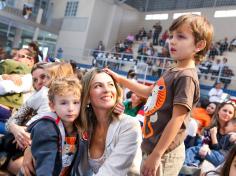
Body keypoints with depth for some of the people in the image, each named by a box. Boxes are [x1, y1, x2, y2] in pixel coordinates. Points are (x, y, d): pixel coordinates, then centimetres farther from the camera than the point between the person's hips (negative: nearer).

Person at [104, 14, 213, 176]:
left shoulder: (186, 76, -20)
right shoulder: (173, 72, 9)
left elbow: (177, 120, -23)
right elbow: (150, 92, 22)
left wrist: (156, 155, -21)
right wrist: (121, 79, 18)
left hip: (165, 153, -9)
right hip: (153, 147, 9)